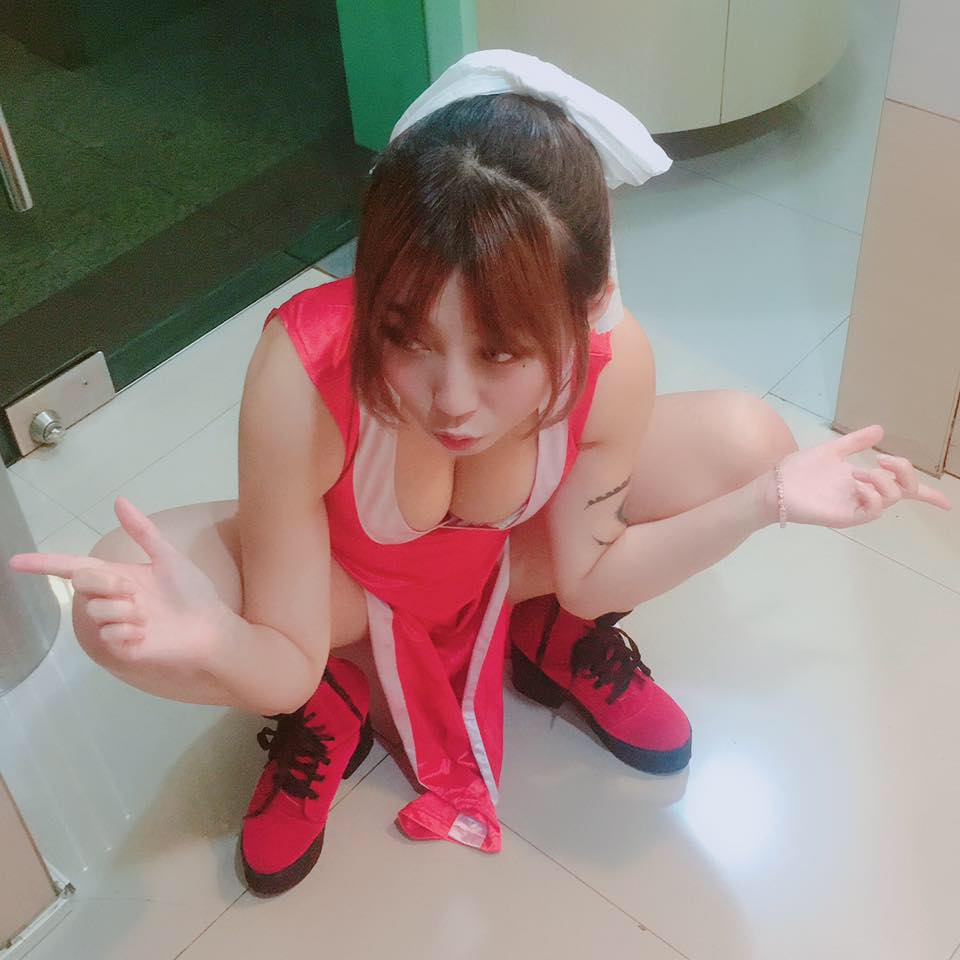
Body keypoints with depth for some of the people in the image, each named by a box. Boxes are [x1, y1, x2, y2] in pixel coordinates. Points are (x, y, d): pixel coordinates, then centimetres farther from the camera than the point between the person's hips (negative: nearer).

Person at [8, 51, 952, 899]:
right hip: (341, 570, -2)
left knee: (746, 441, -17)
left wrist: (767, 498, -25)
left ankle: (547, 629, 9)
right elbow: (284, 665, -29)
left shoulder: (615, 357, -32)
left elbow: (587, 570, -14)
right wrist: (200, 639, -52)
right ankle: (326, 709, 3)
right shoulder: (301, 374, -39)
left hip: (503, 557, 2)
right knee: (120, 604, -31)